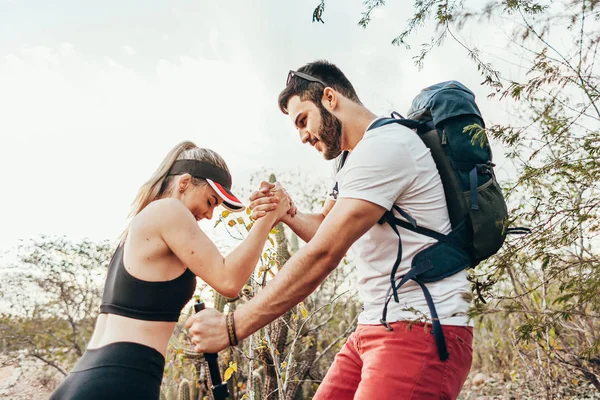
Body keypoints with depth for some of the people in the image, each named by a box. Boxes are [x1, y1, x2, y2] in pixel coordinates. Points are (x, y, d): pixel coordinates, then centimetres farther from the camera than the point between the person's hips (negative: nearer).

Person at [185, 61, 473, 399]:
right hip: (374, 330, 9)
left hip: (421, 332, -9)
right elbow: (326, 230, 22)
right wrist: (287, 214, 0)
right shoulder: (353, 160, 16)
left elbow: (322, 256, -22)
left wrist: (231, 327, -18)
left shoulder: (384, 146, -17)